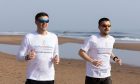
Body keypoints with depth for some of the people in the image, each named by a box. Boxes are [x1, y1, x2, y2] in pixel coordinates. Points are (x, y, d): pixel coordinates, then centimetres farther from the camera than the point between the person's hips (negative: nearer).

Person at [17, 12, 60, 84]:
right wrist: (27, 57, -24)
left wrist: (56, 59, -5)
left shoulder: (54, 37, 8)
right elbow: (19, 56, -2)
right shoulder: (29, 37, -3)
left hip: (49, 78, 4)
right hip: (33, 78, -4)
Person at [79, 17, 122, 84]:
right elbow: (81, 52, -12)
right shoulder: (92, 39, -13)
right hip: (93, 75, -5)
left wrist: (114, 58, 6)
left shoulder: (112, 39, 7)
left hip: (106, 75, 5)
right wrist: (92, 61, -26)